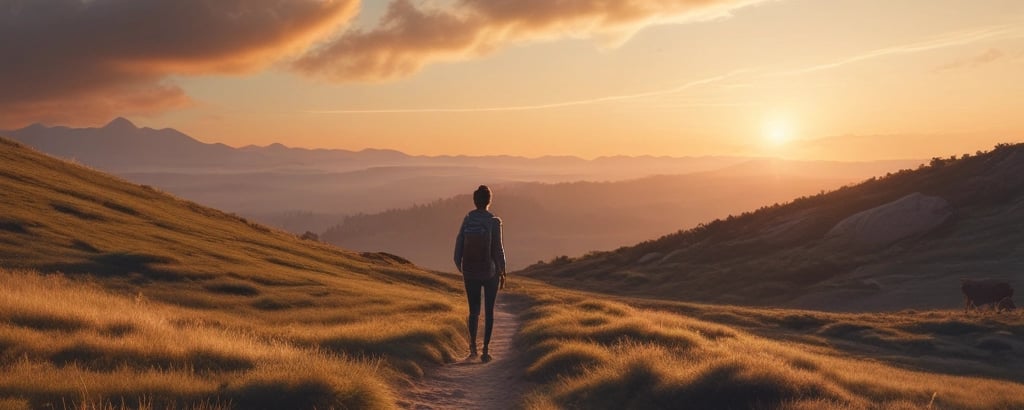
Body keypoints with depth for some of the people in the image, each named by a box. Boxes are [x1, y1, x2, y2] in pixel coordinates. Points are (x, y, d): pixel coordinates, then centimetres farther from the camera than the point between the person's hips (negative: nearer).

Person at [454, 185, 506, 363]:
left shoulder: (467, 220, -4)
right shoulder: (494, 221, -13)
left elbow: (458, 249, -3)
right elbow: (498, 249, -14)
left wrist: (461, 269, 12)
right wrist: (502, 272, -1)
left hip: (470, 273, 2)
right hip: (490, 273, -2)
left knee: (473, 310, 15)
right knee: (489, 311, 11)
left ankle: (473, 345, -2)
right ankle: (485, 350, 8)